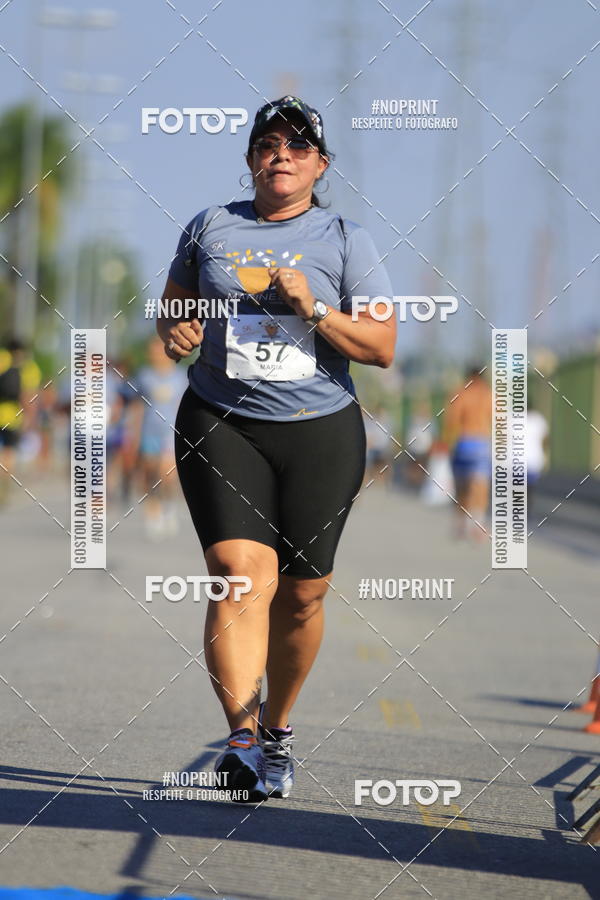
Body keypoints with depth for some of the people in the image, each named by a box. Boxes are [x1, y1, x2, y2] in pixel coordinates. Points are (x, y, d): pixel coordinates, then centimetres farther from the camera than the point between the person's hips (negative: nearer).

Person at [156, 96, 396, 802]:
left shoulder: (345, 240, 5)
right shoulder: (210, 228, 10)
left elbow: (383, 347, 1)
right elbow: (170, 309, 22)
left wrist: (314, 310, -13)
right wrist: (174, 332, -1)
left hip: (321, 432, 1)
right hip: (220, 426, 0)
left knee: (301, 593, 4)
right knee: (241, 574, -19)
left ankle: (278, 725, 26)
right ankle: (243, 736, -29)